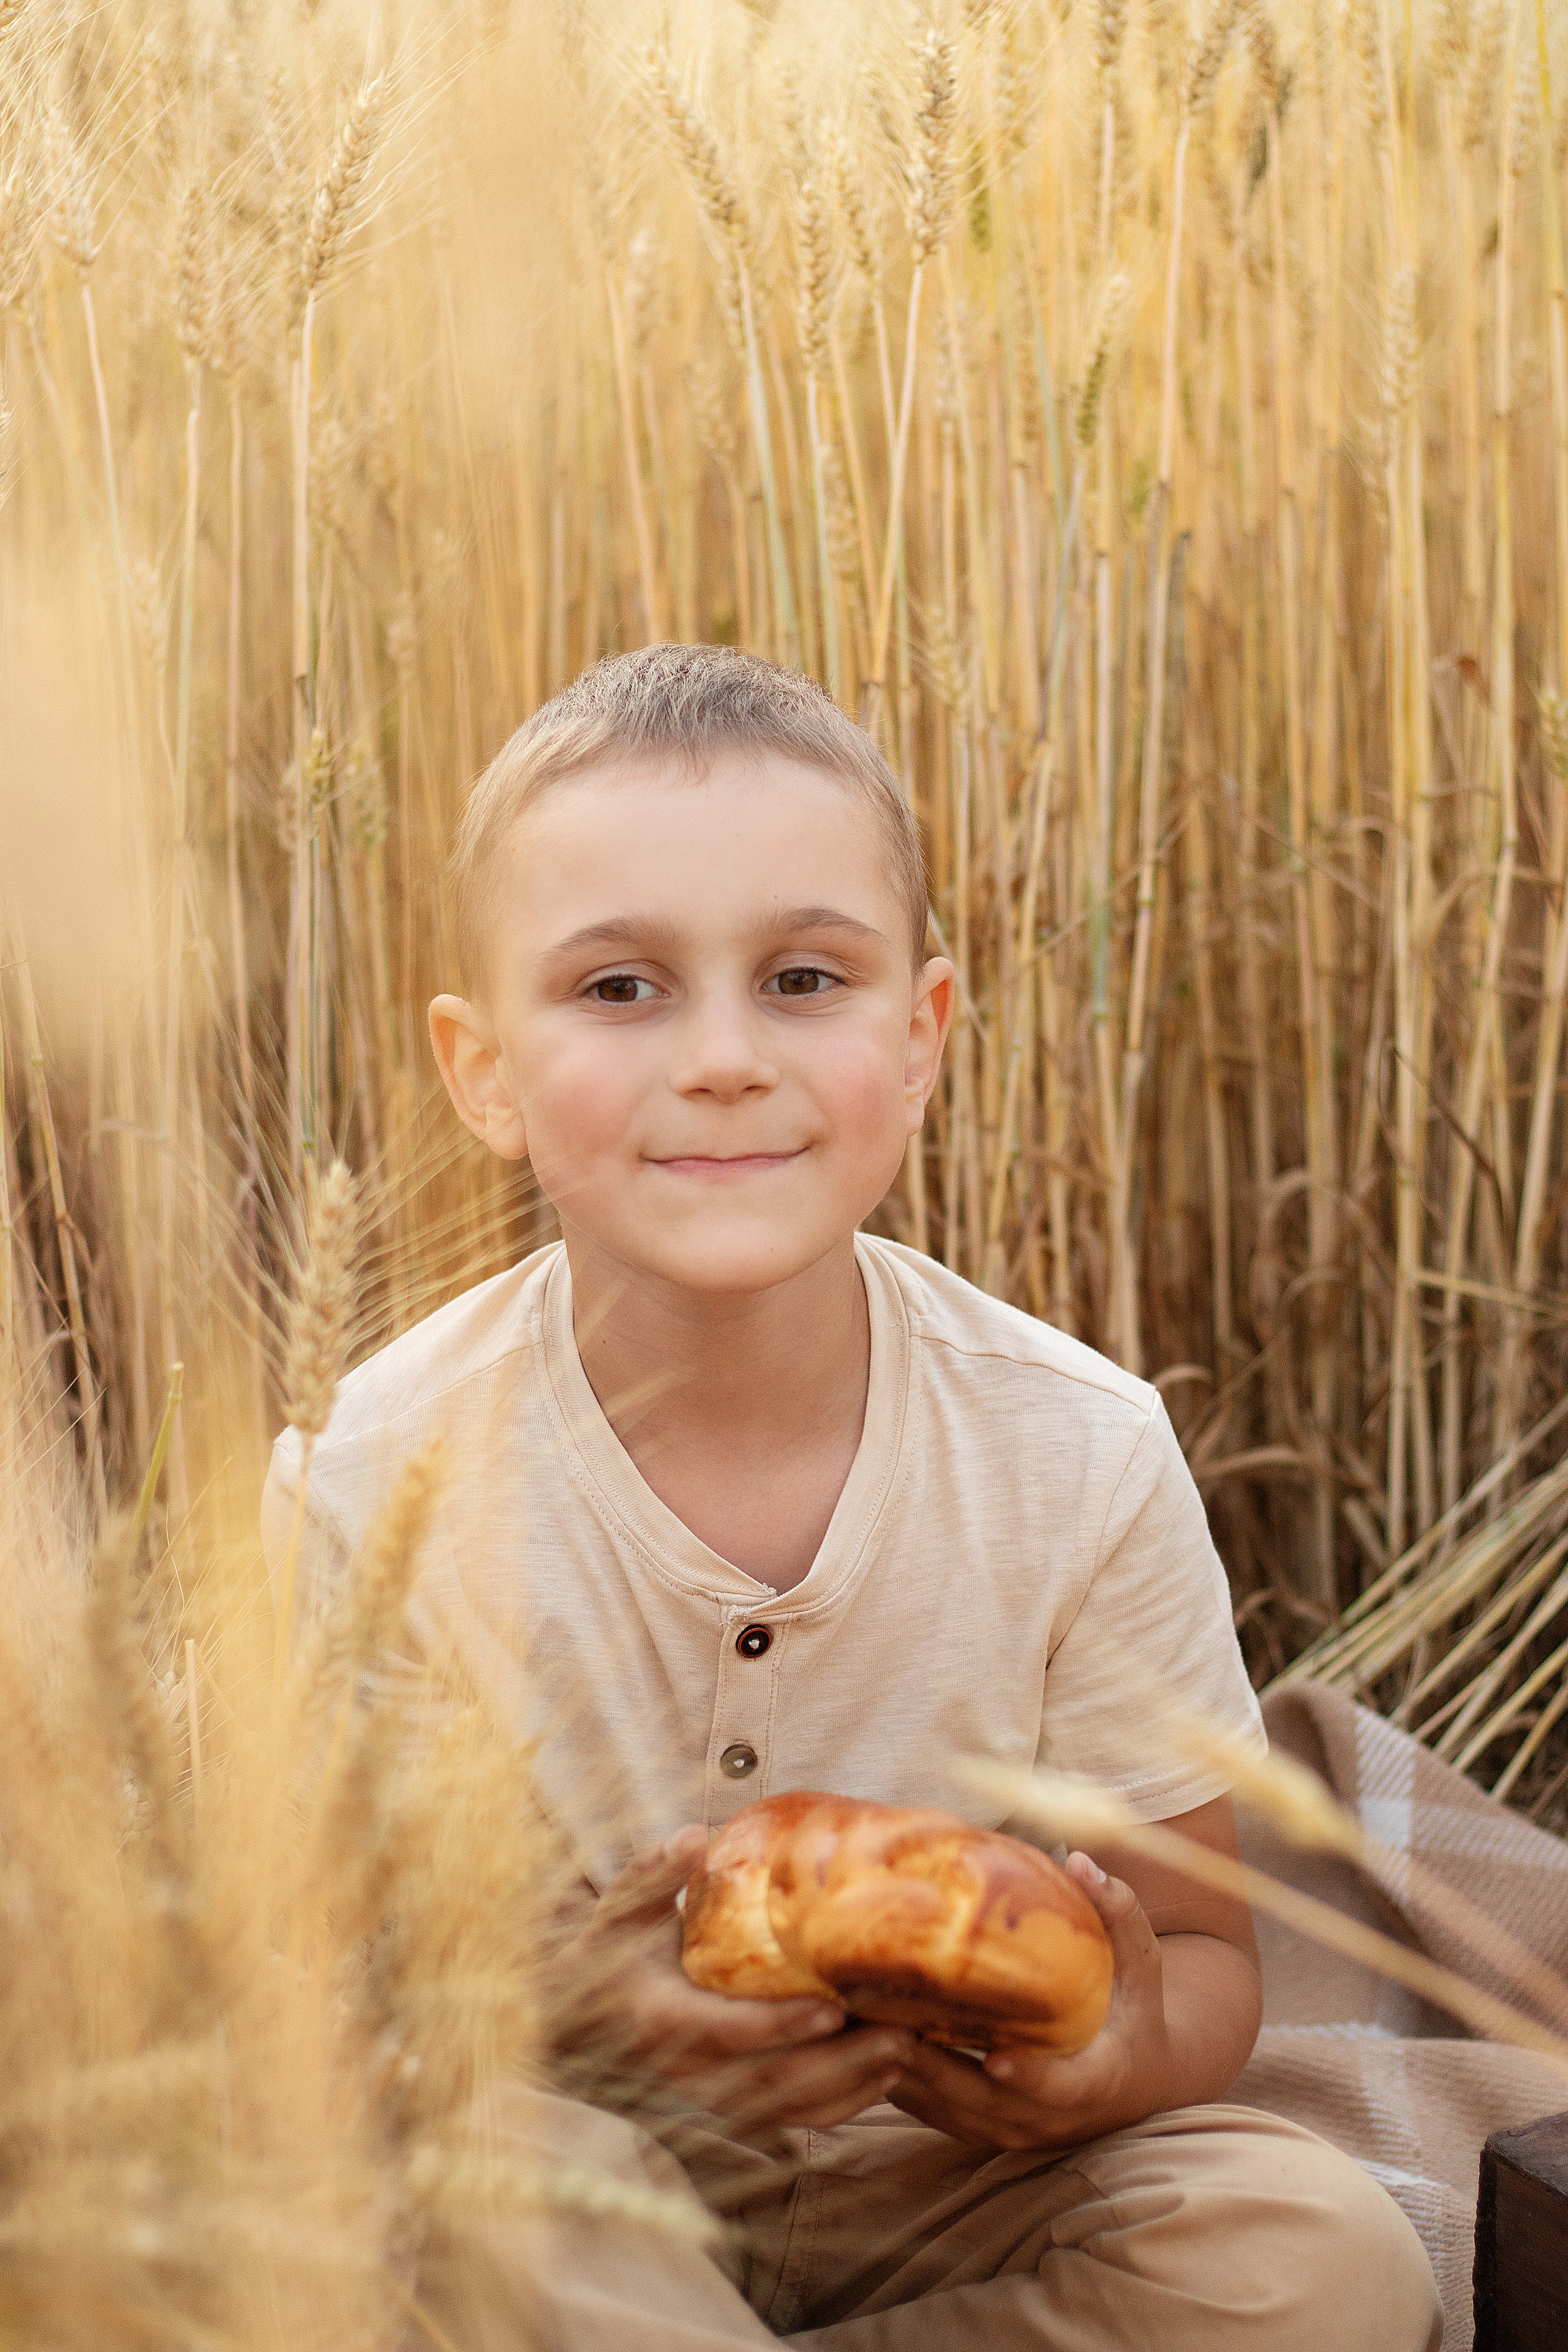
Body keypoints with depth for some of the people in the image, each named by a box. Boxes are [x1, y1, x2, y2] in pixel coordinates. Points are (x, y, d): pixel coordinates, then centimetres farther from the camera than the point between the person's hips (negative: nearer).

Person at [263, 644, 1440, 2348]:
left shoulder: (1081, 1456, -12)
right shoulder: (372, 1485, -16)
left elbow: (1204, 1955, -2)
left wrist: (1125, 2055, -26)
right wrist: (564, 2028, -31)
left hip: (952, 2164, 3)